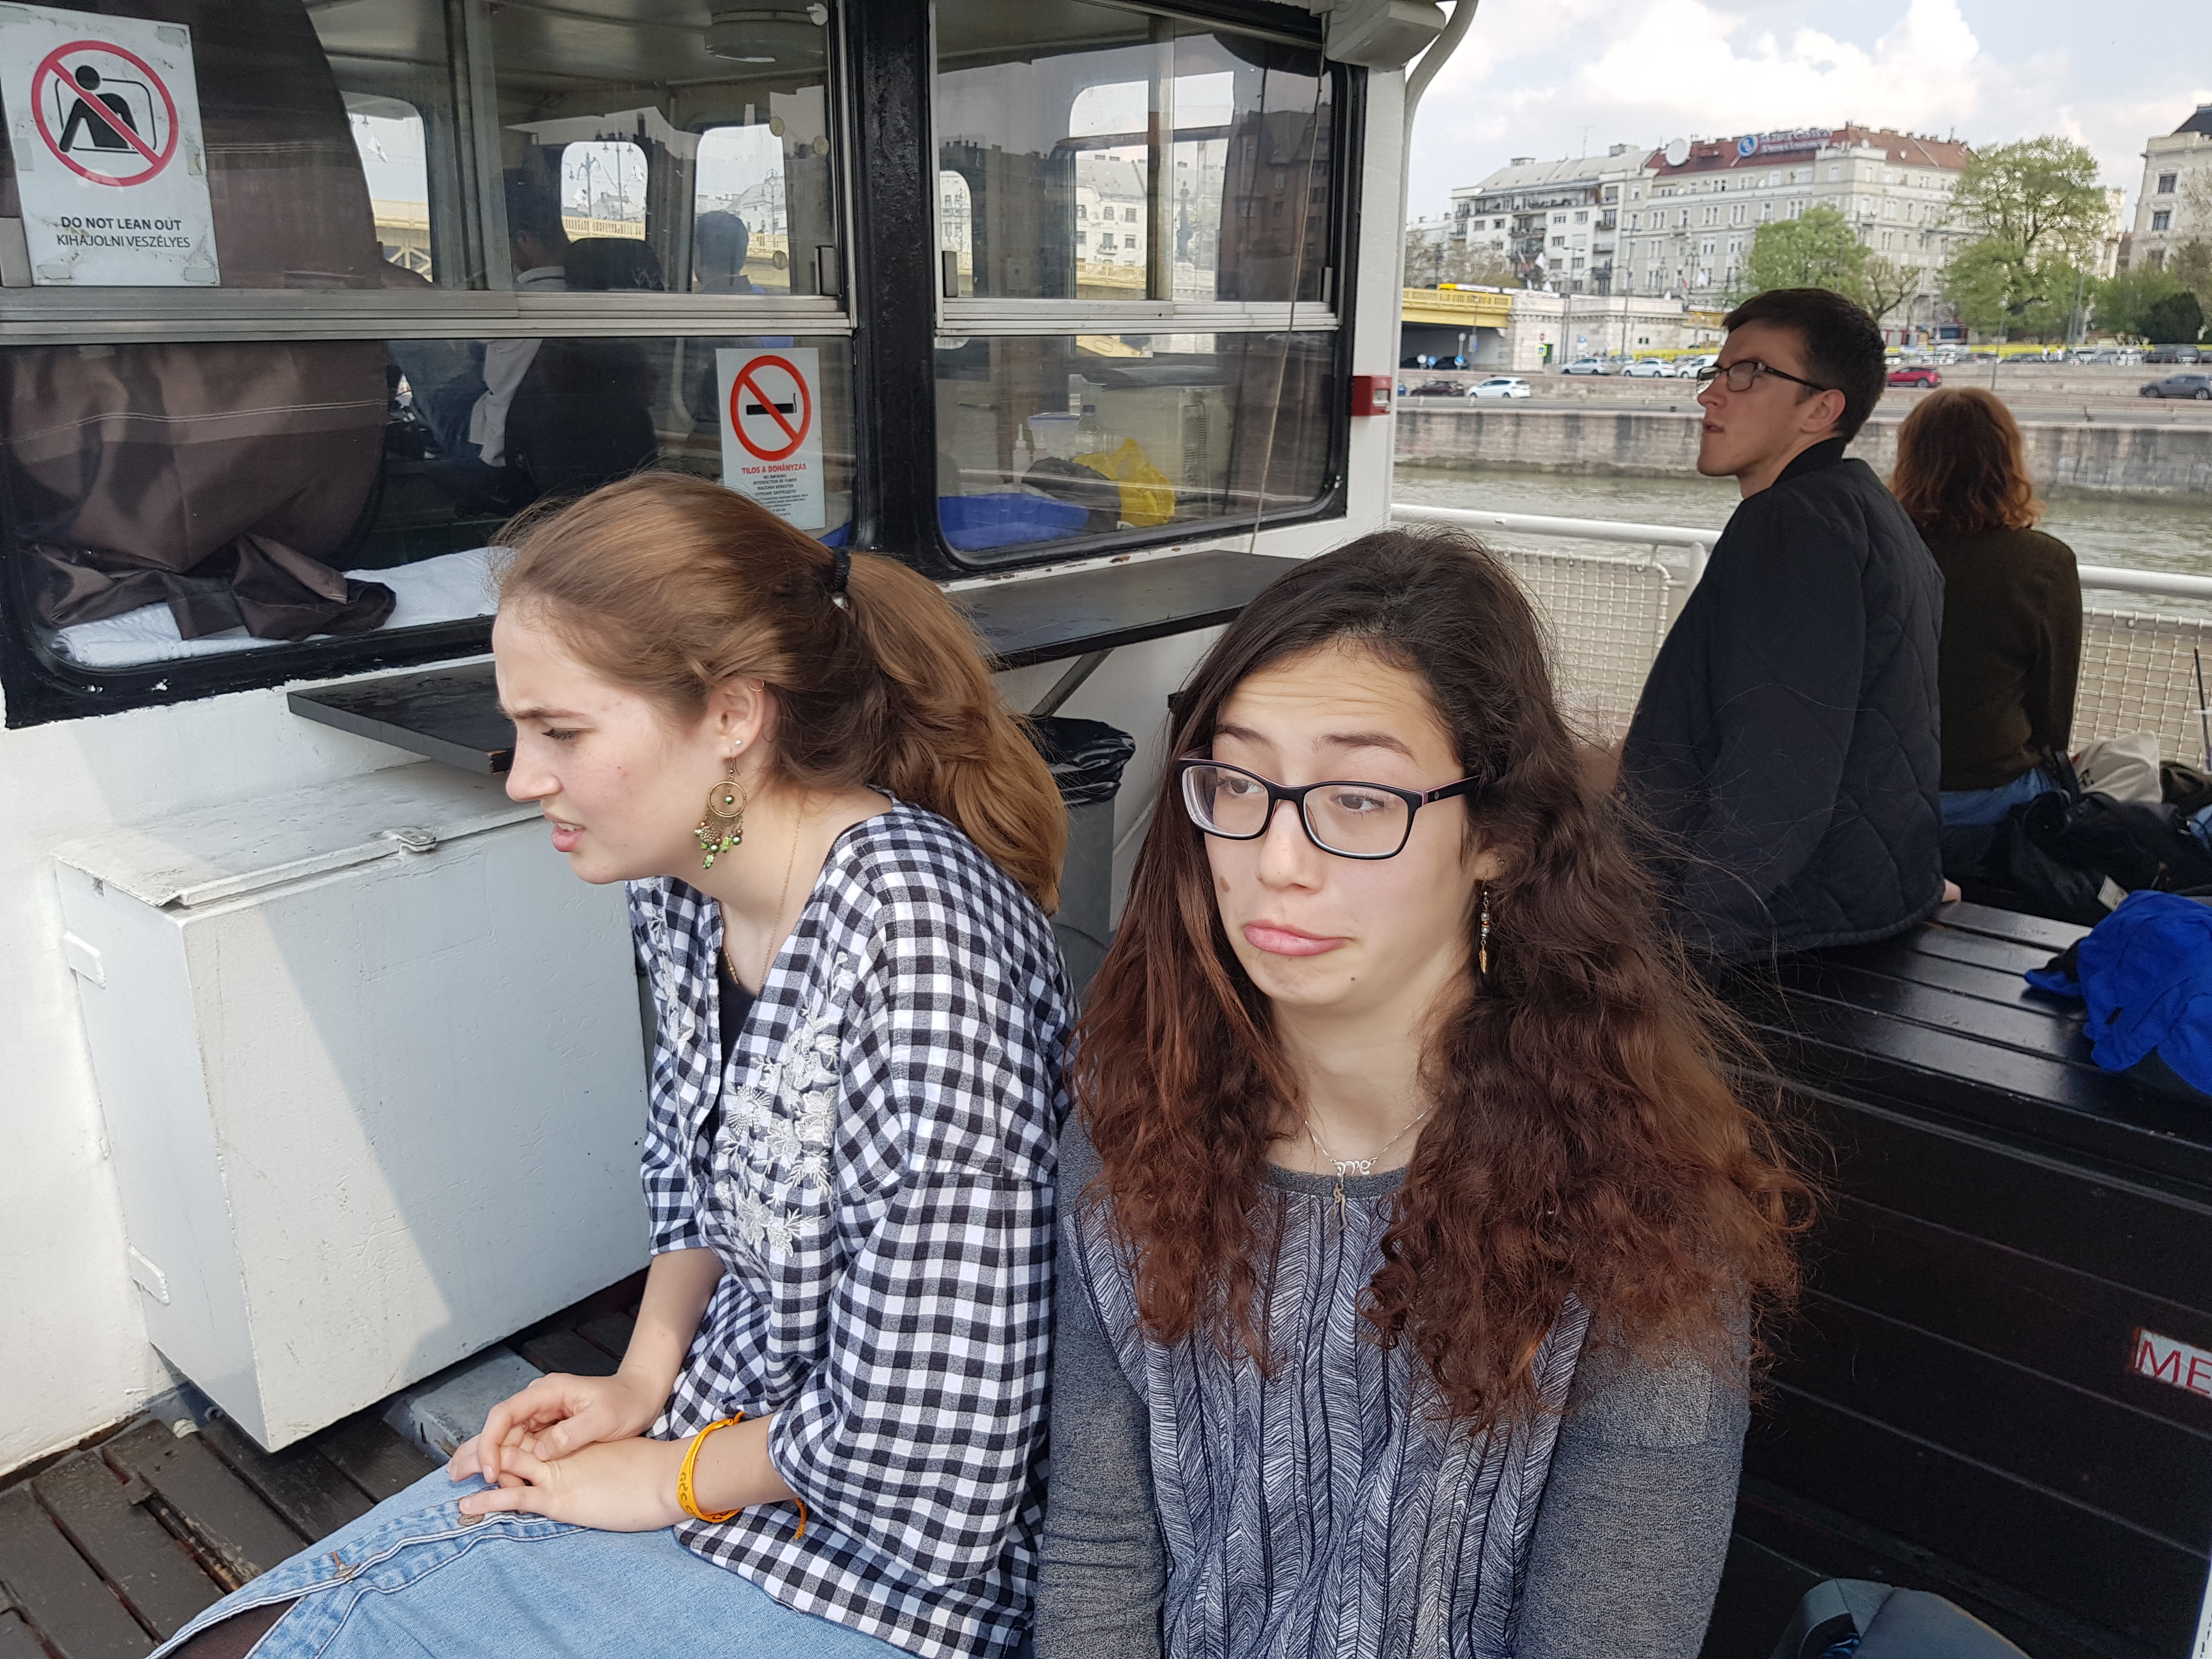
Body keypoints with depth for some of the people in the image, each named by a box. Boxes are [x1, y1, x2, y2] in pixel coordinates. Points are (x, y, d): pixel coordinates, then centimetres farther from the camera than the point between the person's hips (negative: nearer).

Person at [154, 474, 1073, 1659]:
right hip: (709, 1421, 7)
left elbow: (926, 1449, -27)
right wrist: (644, 1376, 2)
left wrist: (668, 1476, -12)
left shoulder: (917, 929, -30)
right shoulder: (680, 885, -4)